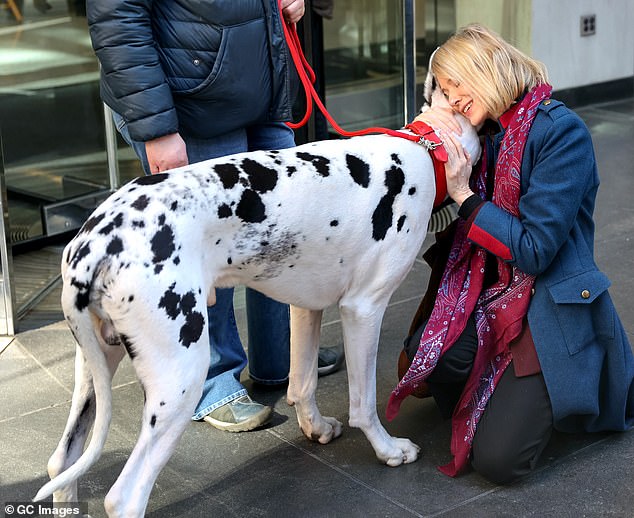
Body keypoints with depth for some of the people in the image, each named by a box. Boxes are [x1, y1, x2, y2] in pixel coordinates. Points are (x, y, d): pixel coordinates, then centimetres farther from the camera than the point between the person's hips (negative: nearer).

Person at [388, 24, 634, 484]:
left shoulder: (561, 131, -15)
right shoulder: (485, 133, 6)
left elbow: (534, 250, -19)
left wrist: (464, 195, -18)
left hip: (550, 305, -6)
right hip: (489, 295, 6)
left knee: (496, 459, -16)